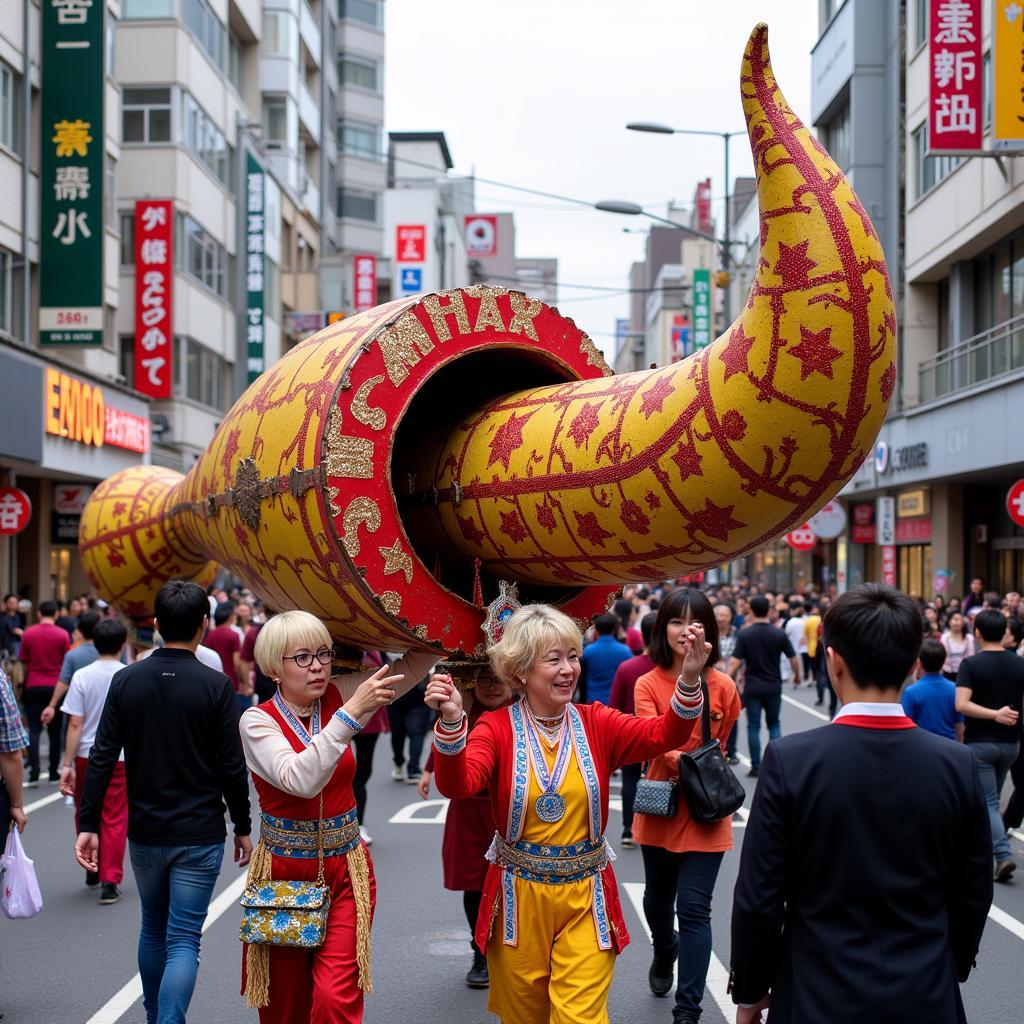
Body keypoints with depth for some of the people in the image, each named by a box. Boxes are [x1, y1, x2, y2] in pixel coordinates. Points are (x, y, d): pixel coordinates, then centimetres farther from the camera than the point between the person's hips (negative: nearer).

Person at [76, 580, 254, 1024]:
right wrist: (242, 828, 2)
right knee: (183, 941, -1)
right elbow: (232, 767, -9)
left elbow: (102, 759, -3)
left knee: (153, 930, 22)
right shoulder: (215, 685, -11)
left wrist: (88, 824, 1)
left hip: (144, 833, 4)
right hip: (199, 836, -4)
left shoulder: (126, 681, -2)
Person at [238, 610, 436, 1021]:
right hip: (284, 870, -2)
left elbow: (413, 664, -3)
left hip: (345, 868, 2)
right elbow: (301, 780, -29)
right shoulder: (258, 721, -11)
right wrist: (352, 712, -32)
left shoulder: (338, 697, -1)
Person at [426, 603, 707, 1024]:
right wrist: (451, 722, -42)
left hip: (584, 899, 1)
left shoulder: (596, 724, 0)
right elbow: (457, 784, -24)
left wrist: (689, 681, -34)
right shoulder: (498, 728, -6)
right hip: (519, 898, 0)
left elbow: (663, 735, -16)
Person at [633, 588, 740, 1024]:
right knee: (657, 900, 20)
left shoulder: (723, 687, -5)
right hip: (660, 808, 2)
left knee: (693, 910, -6)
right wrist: (689, 763, -37)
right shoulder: (648, 685, -7)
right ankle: (664, 953, 52)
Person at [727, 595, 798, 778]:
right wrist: (797, 674, 19)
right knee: (774, 724, 16)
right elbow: (793, 658, 1)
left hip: (752, 687, -1)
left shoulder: (745, 634, -7)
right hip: (773, 687, 1)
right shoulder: (779, 634, -4)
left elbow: (735, 661, -14)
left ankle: (756, 767, 6)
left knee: (753, 727, 6)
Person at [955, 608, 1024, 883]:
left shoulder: (970, 664, -12)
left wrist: (995, 714, -21)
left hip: (980, 742, -4)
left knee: (988, 803, -1)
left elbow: (961, 705, -23)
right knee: (991, 798, 20)